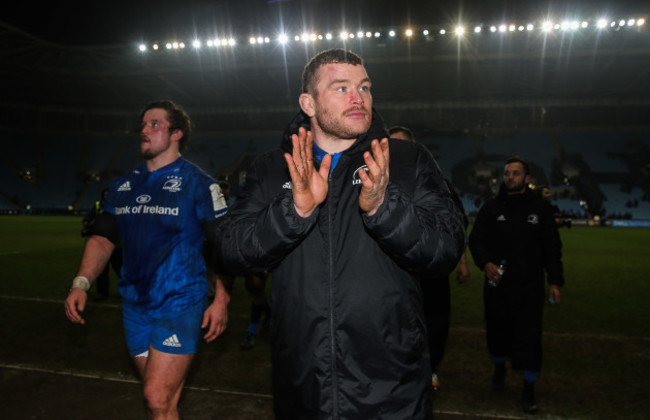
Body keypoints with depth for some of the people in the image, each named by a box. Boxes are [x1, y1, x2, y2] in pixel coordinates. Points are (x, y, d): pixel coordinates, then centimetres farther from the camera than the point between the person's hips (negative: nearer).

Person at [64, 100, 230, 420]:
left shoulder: (198, 183, -6)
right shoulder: (124, 186, 11)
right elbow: (103, 238, 14)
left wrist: (221, 300, -15)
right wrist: (81, 283, -1)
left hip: (180, 302, -6)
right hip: (135, 304, 6)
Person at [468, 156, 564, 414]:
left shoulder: (540, 208, 4)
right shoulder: (491, 208, 4)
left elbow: (552, 247, 7)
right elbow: (476, 239, 3)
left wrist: (555, 281, 0)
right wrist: (485, 263, -16)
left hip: (530, 287, -1)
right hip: (497, 284, 1)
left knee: (529, 337, -1)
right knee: (498, 332, 13)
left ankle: (529, 389, 15)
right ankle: (500, 368, 41)